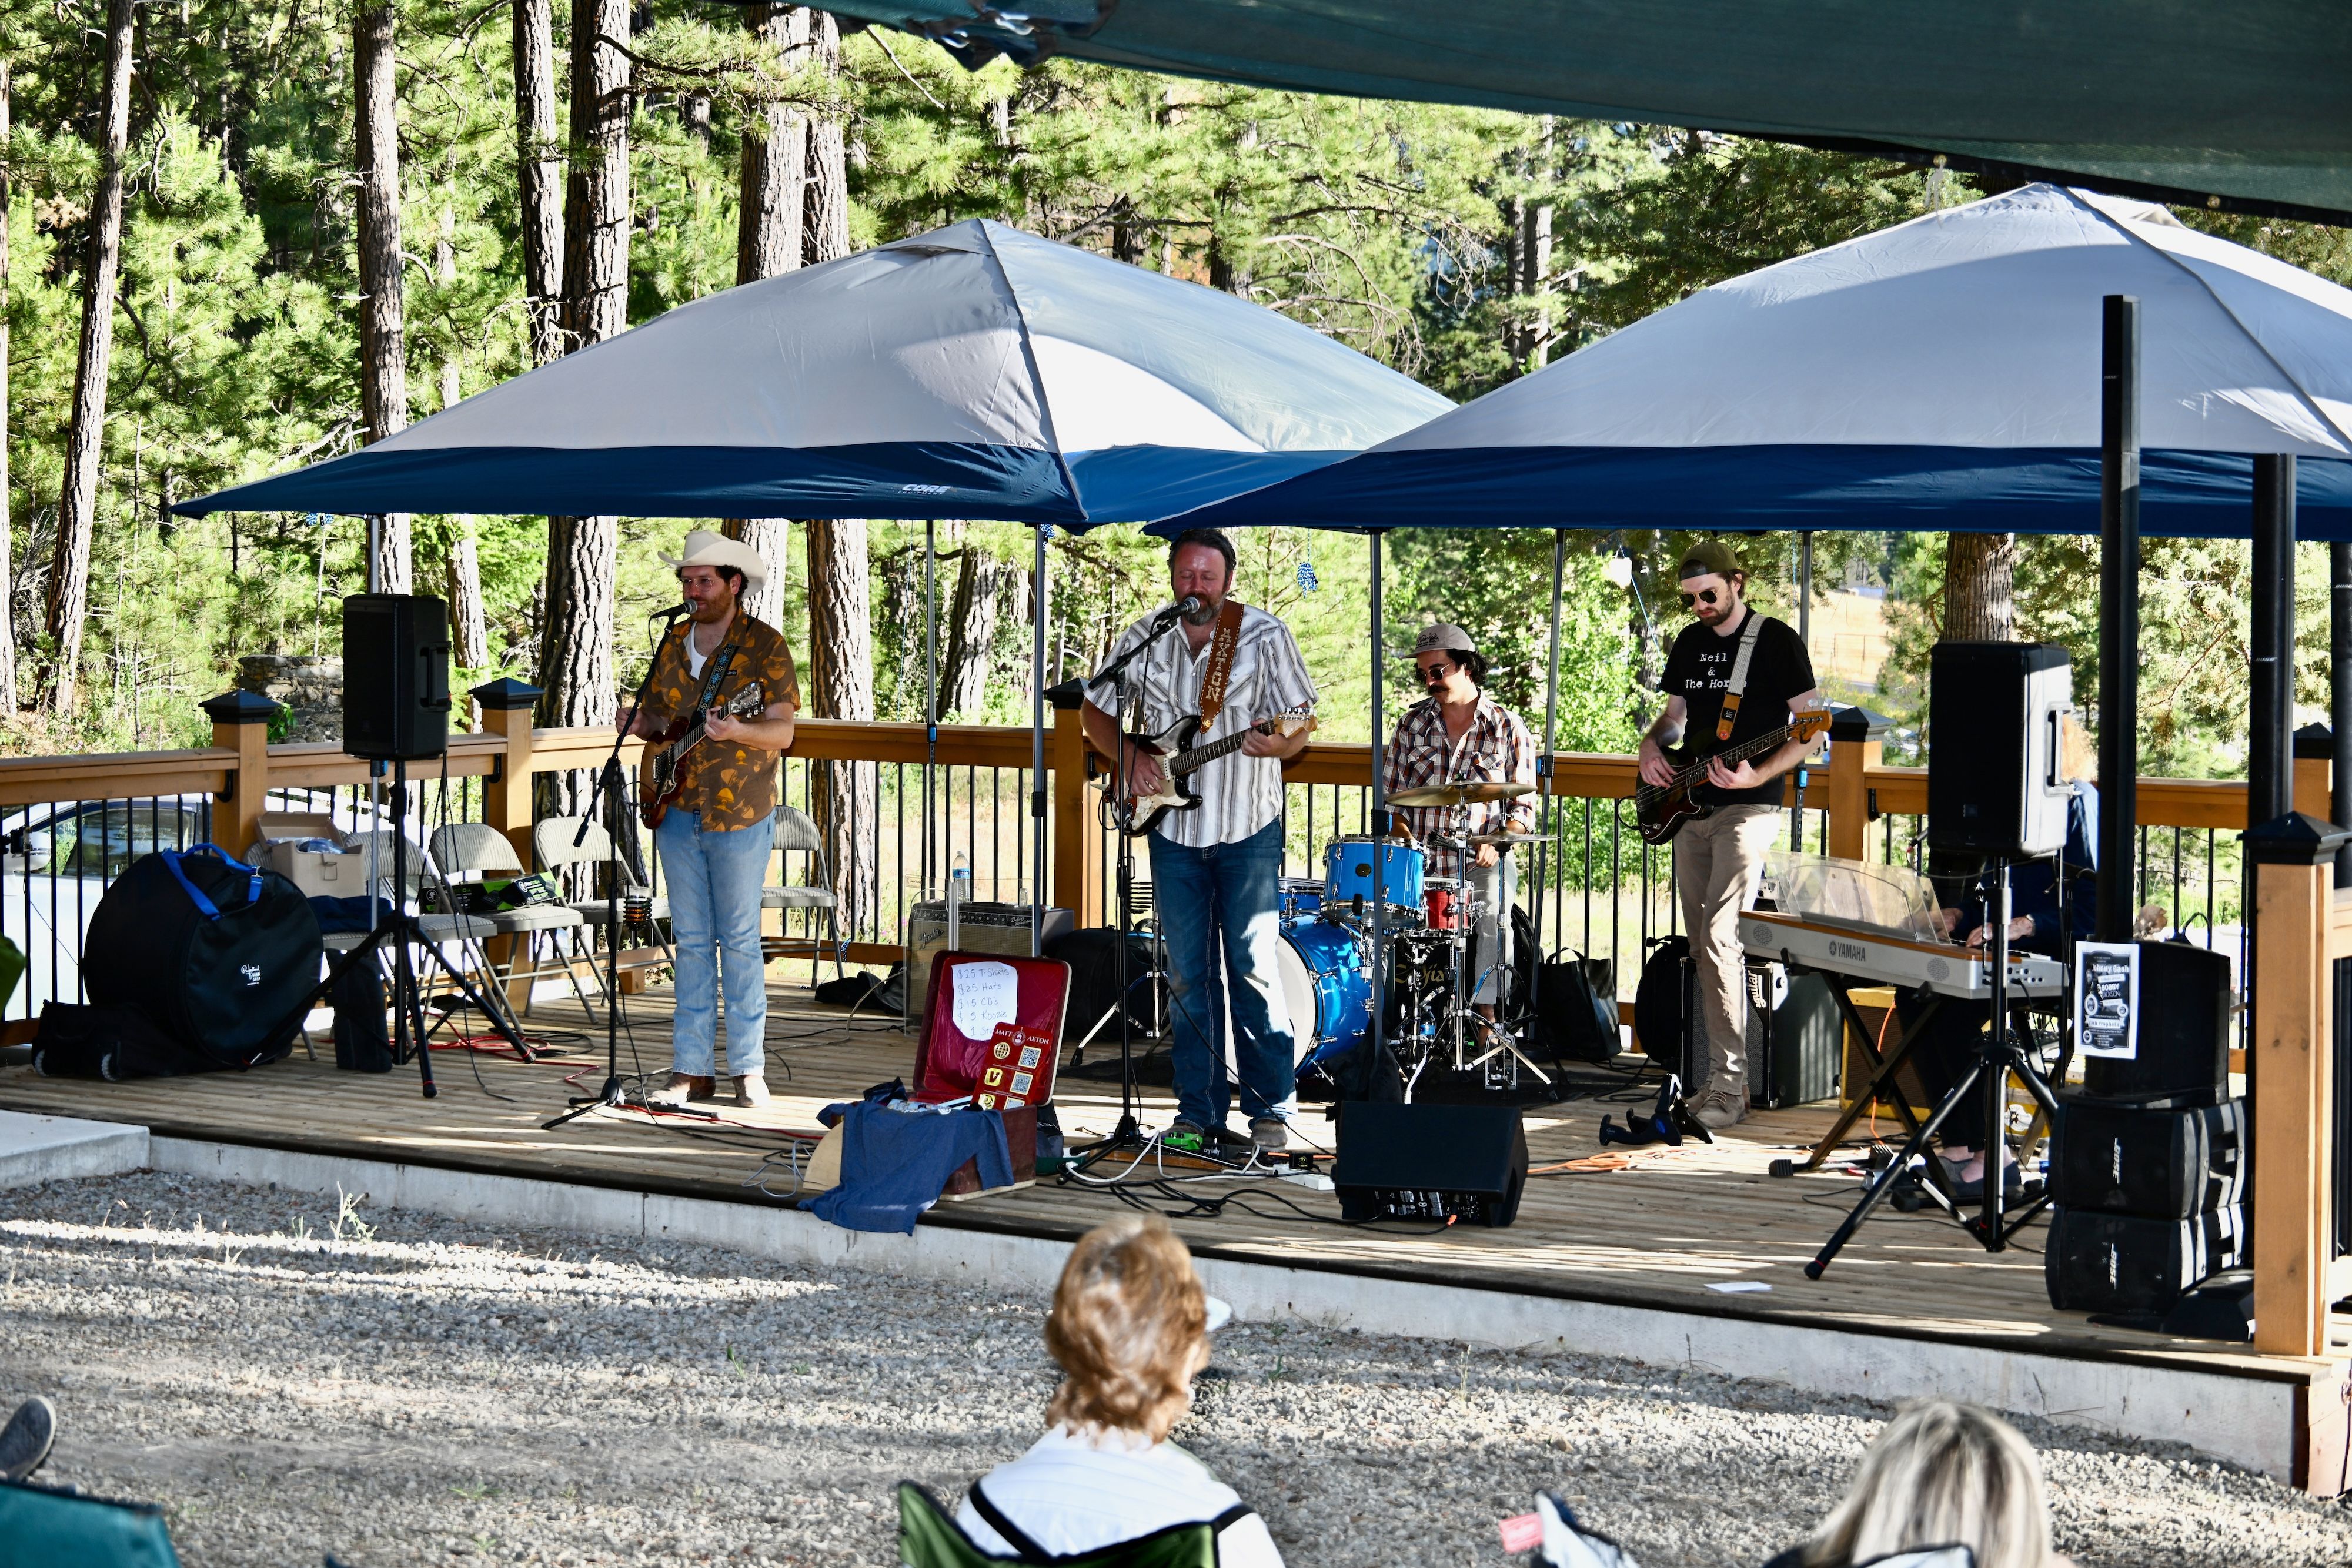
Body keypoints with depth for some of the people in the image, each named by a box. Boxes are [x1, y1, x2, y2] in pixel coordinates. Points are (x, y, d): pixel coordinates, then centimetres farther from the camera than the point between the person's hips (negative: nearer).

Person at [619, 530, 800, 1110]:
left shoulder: (763, 645, -7)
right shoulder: (673, 644, 11)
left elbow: (783, 733, -12)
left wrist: (735, 732, -30)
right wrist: (637, 725, -4)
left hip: (739, 815, -5)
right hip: (679, 813, 5)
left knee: (739, 941, -2)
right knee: (691, 942, 7)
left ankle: (748, 1069, 4)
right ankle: (692, 1068, 9)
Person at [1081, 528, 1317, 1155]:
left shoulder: (1265, 637, -6)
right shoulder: (1143, 638, 3)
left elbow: (1299, 728, -6)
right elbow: (1096, 710, 14)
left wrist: (1274, 742, -29)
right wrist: (1128, 757, -5)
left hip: (1248, 828, -3)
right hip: (1174, 828, 3)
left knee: (1254, 967, -4)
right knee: (1188, 974, 6)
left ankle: (1270, 1109, 3)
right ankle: (1199, 1111, 12)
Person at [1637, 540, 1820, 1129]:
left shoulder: (1777, 642, -6)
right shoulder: (1689, 643, 14)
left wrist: (1756, 776, -21)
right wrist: (1652, 746, 4)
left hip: (1747, 809, -7)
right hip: (1691, 810, 7)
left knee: (1719, 937, -19)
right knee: (1702, 949, 8)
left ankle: (1729, 1086, -19)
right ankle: (1713, 1077, 13)